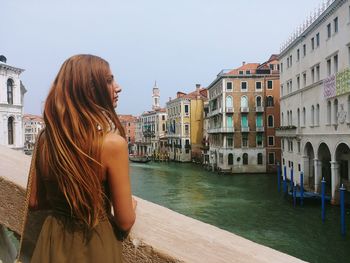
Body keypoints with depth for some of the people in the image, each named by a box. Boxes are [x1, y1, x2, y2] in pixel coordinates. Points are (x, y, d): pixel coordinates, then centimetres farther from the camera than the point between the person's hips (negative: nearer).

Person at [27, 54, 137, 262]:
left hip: (53, 240, 5)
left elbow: (35, 202, 3)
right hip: (94, 246, -4)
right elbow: (125, 223, -18)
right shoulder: (113, 143, -25)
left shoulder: (45, 138, -9)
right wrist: (131, 204, 3)